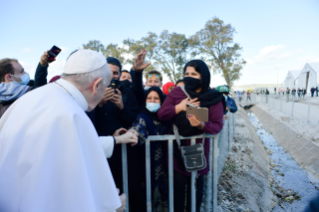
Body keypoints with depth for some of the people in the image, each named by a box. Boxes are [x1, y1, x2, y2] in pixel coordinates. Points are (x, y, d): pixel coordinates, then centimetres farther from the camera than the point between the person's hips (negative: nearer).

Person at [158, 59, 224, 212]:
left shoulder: (214, 98, -5)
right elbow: (161, 115, -5)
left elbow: (217, 125, -9)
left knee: (196, 184, 13)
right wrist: (179, 107, -20)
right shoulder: (176, 93, -1)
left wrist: (202, 125, -29)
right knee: (178, 184, 2)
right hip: (176, 147, 1)